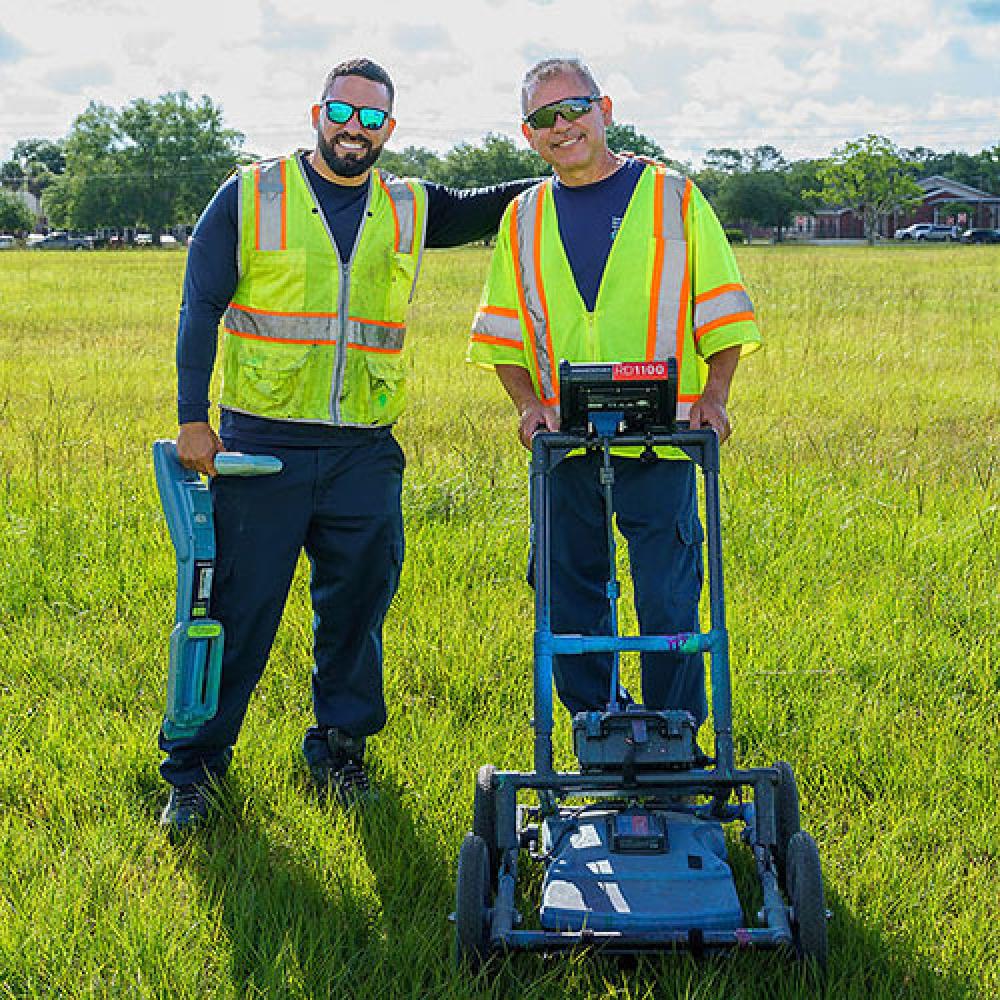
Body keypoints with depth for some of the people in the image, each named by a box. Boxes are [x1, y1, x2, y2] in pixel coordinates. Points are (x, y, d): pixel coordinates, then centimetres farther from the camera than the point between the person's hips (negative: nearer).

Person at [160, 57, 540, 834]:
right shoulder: (251, 197, 2)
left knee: (357, 606, 8)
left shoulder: (411, 210, 11)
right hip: (259, 444, -3)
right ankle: (195, 768, 12)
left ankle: (341, 749, 26)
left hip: (364, 454, 3)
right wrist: (193, 418, -5)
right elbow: (201, 311, 1)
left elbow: (487, 209, 26)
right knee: (237, 609, 0)